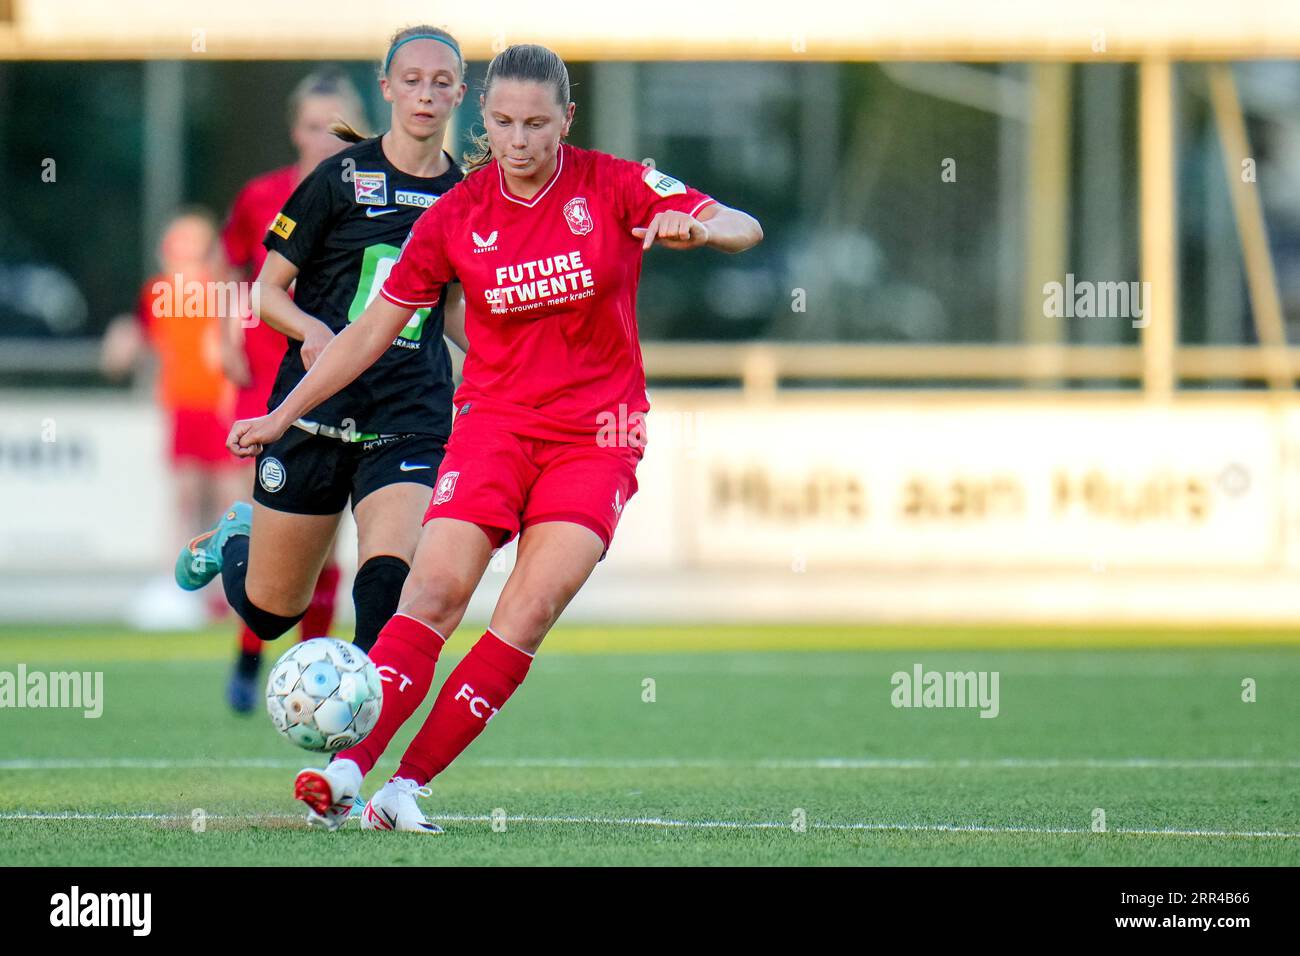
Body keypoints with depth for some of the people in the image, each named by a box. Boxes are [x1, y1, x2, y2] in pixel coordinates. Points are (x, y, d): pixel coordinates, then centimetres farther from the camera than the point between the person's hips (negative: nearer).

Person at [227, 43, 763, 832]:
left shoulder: (614, 187, -4)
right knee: (436, 589, -18)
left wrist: (695, 227, -32)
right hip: (494, 419, 1)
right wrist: (283, 415, 7)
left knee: (531, 610, -16)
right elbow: (374, 329, 9)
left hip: (596, 433, -1)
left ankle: (409, 786, -17)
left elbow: (744, 229, -8)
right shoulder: (456, 217, 1)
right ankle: (348, 767, -26)